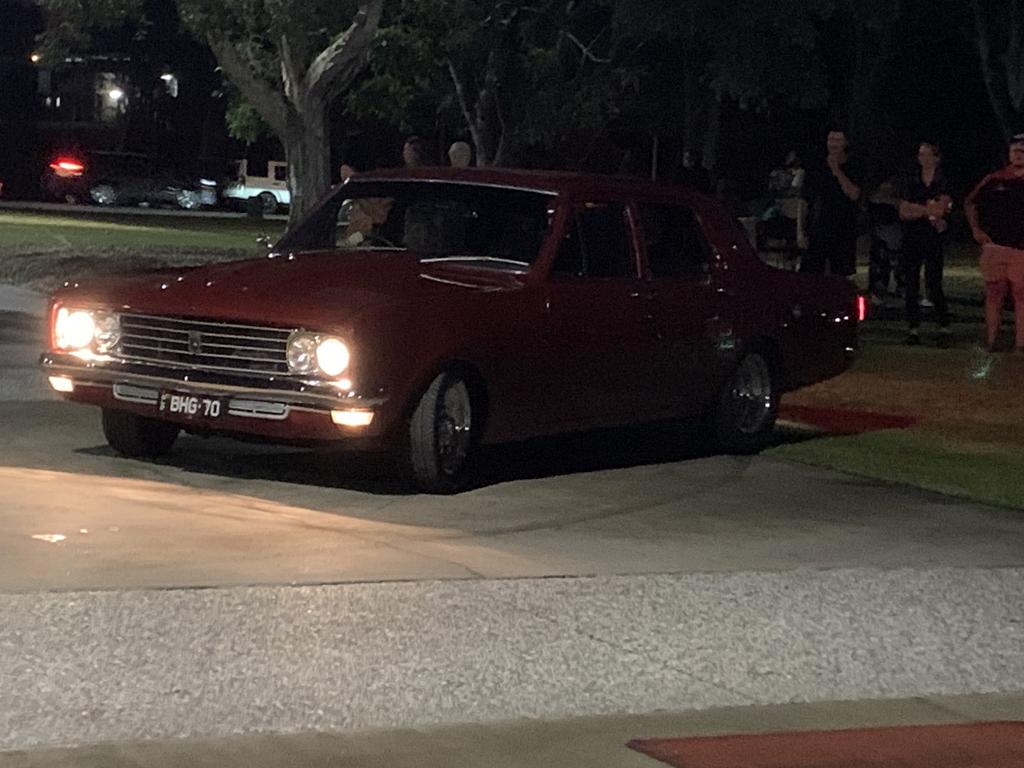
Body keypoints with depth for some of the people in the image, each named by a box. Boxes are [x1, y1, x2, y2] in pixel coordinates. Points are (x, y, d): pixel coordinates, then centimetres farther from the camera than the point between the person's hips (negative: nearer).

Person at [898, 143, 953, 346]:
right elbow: (903, 213, 3)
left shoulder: (944, 184, 2)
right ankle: (913, 329, 5)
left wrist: (914, 209, -6)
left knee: (934, 286, -8)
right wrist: (928, 210, -6)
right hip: (912, 238, 4)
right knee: (911, 285, 1)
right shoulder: (913, 183, 13)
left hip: (933, 239, -4)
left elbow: (939, 209, -11)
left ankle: (944, 328, 2)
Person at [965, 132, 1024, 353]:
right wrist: (976, 229, 9)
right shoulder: (994, 180, 7)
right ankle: (990, 343, 10)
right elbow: (970, 203, 19)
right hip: (995, 246, 2)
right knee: (994, 294, 5)